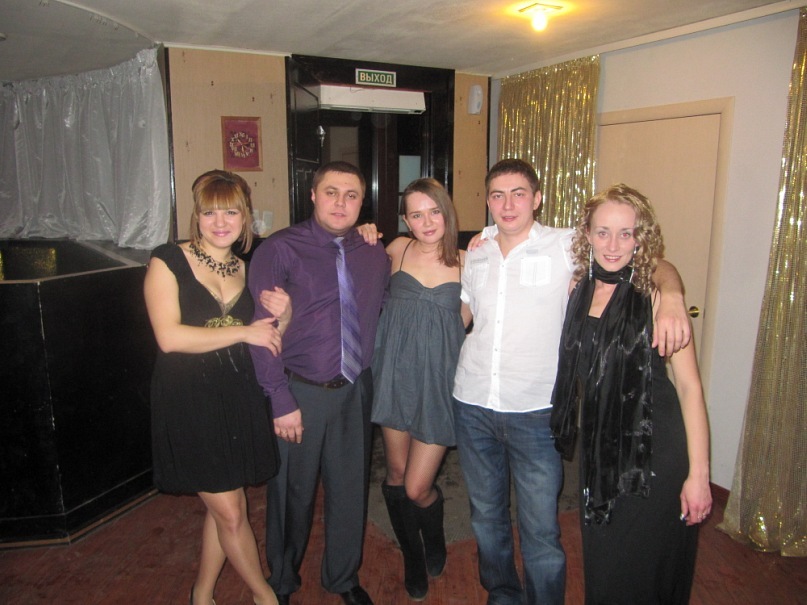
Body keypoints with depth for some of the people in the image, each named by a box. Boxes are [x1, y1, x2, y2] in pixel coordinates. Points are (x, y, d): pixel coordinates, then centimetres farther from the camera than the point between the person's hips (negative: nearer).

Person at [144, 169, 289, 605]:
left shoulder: (249, 270, 9)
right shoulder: (168, 261, -6)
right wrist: (243, 332, -14)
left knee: (222, 508, 14)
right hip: (188, 401, -5)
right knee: (230, 511, 1)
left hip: (238, 398, 5)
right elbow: (169, 337, -17)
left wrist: (283, 315, -6)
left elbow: (268, 343, 14)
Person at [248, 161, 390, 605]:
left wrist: (370, 376, 1)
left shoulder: (375, 256, 5)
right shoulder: (279, 249, -10)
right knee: (293, 493, 13)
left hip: (355, 390, 4)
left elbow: (382, 318, 11)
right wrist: (281, 400, -15)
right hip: (300, 392, -3)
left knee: (350, 489, 16)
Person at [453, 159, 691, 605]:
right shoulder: (474, 256, 8)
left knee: (541, 531, 4)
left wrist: (671, 297, -25)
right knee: (486, 517, 20)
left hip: (534, 410, -4)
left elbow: (654, 264, -7)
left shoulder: (566, 246, -6)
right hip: (472, 405, 5)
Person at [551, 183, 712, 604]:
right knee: (600, 567, 20)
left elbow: (689, 385, -13)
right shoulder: (577, 289, 1)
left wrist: (698, 474, -15)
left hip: (654, 452, -5)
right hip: (598, 447, 5)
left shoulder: (654, 294, -14)